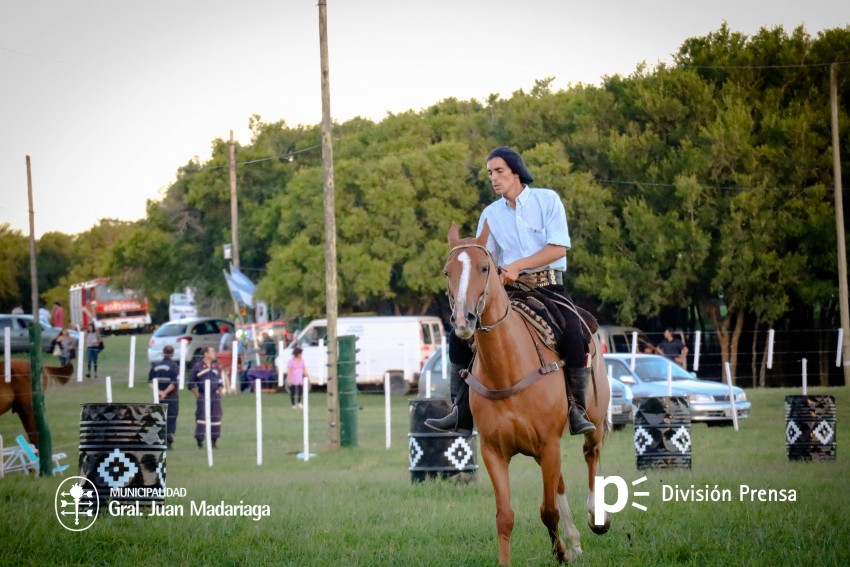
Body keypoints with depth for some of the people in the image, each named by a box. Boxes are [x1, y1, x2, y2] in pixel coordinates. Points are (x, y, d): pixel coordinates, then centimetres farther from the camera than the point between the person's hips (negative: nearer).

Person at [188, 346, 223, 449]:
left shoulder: (216, 366, 12)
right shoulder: (197, 366, -2)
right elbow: (191, 383, 2)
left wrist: (219, 391, 11)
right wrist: (196, 394, -3)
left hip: (215, 395, 4)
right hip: (203, 396, -4)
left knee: (215, 417, 5)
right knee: (201, 417, -8)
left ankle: (214, 441, 14)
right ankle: (200, 441, -5)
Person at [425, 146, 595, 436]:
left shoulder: (547, 200, -1)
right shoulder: (490, 214, 10)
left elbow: (559, 247, -10)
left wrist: (518, 265, -20)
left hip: (548, 287, -4)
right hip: (508, 291, 4)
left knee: (573, 336, -32)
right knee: (461, 335, -12)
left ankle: (577, 409, -17)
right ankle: (462, 413, -5)